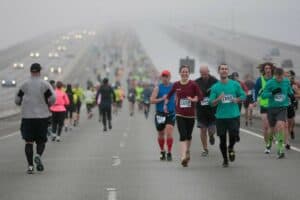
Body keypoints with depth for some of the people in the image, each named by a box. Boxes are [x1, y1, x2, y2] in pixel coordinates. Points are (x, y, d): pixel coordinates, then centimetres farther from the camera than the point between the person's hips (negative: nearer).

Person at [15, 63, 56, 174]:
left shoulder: (24, 85, 2)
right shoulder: (45, 84, -4)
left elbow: (17, 100, 5)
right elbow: (52, 98, -12)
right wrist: (47, 105, 8)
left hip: (27, 116, 1)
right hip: (42, 115, -1)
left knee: (29, 141, 4)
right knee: (41, 140, 11)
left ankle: (30, 165, -4)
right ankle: (38, 155, -18)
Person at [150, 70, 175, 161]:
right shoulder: (158, 88, 0)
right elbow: (152, 100, -7)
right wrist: (162, 99, -17)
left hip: (171, 114, 0)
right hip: (160, 114, 0)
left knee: (169, 133, -16)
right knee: (161, 134, 11)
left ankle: (169, 153, -8)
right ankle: (162, 152, 30)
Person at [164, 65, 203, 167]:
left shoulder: (193, 84, -4)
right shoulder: (176, 85, 2)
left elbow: (200, 96, -10)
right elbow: (169, 95, 19)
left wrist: (193, 99, -27)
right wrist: (165, 104, 16)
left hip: (191, 114, 0)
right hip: (180, 114, 0)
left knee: (188, 135, 14)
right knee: (183, 135, -13)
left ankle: (187, 152, 40)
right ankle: (183, 157, -21)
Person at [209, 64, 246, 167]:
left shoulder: (235, 84, 3)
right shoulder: (215, 87, 2)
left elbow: (243, 96, 11)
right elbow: (211, 103, 0)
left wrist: (237, 100, -9)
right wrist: (218, 99, -19)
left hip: (234, 115, 0)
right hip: (220, 117, 0)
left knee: (233, 136, -9)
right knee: (222, 139, 3)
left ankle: (231, 148, 26)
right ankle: (225, 159, 22)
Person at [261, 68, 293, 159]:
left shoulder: (287, 82, 1)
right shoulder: (270, 83, -8)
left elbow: (290, 90, 21)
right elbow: (263, 95, -8)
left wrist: (291, 95, 2)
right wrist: (272, 93, -23)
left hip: (282, 108, 0)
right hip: (271, 108, 0)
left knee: (280, 126, -24)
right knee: (273, 129, 11)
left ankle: (280, 149, -18)